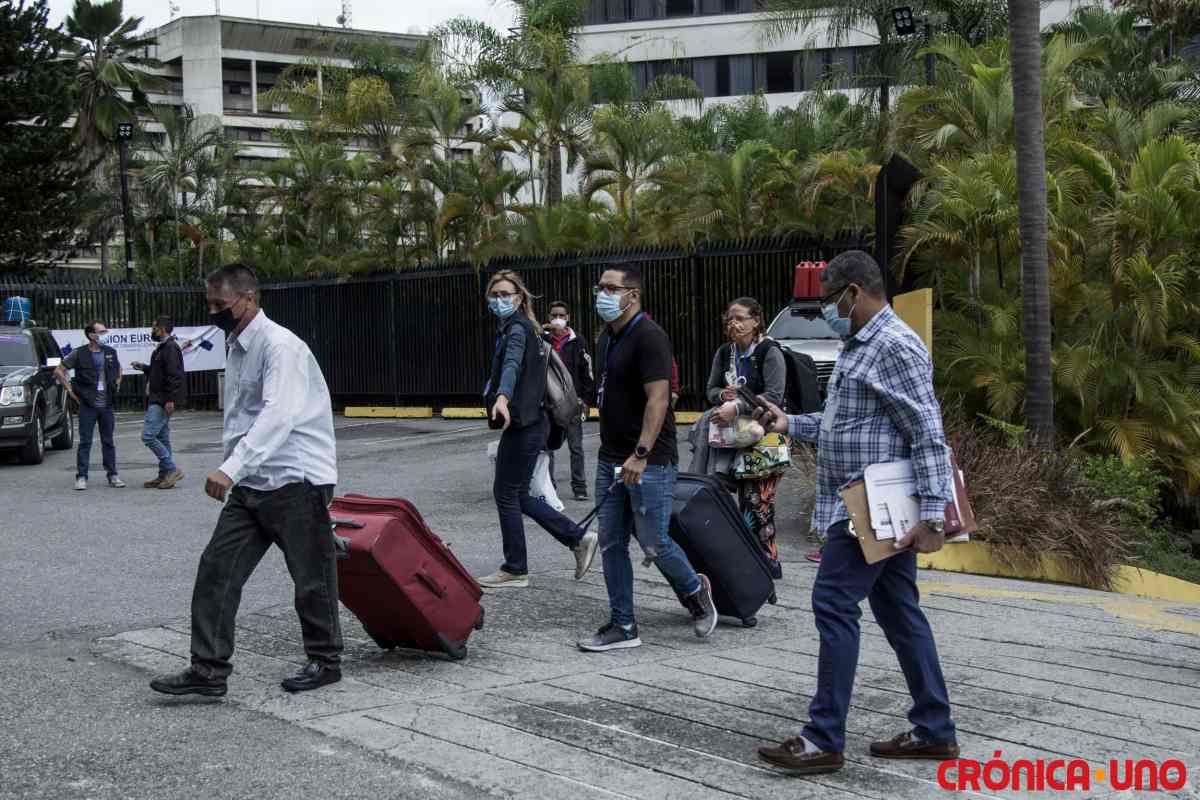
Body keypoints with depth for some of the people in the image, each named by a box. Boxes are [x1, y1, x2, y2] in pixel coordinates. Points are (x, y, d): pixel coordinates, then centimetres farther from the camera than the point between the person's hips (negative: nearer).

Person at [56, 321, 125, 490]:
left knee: (108, 442, 8)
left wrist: (116, 386, 14)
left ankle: (112, 475, 15)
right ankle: (81, 477, 3)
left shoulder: (110, 353, 6)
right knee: (85, 442, -1)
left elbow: (118, 369, 26)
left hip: (107, 405, 3)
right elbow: (59, 371, -1)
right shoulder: (79, 354, -6)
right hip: (87, 405, -3)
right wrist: (70, 390, -4)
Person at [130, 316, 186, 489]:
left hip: (163, 401, -11)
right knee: (162, 438, 12)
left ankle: (172, 470, -10)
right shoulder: (162, 348, 18)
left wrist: (170, 399, -26)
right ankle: (165, 475, 17)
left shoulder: (170, 348, -15)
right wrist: (143, 367, 23)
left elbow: (174, 375, -23)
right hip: (157, 400, 11)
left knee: (148, 436, -14)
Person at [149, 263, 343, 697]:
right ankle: (208, 669, 5)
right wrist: (232, 474, 18)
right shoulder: (236, 348, 13)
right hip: (251, 483, 9)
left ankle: (325, 661, 20)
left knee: (311, 578, 4)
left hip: (296, 480, -8)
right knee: (216, 570, 1)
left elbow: (278, 415, -30)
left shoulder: (281, 346, -16)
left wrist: (231, 468, -38)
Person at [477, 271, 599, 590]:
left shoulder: (517, 329, -14)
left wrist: (502, 397, -52)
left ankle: (515, 570, 8)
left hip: (524, 425, -10)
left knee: (507, 493, -2)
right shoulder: (515, 327, 16)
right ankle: (579, 538, 15)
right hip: (527, 422, 10)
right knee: (516, 494, 12)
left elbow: (512, 364, -35)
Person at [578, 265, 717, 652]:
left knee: (653, 543, -3)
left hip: (649, 461, -9)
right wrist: (609, 451, 18)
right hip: (611, 460, 9)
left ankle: (695, 590, 24)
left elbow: (658, 399, -21)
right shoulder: (607, 338, 15)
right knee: (611, 544, 7)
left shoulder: (649, 337, -14)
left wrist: (641, 454, -27)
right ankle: (622, 626, 14)